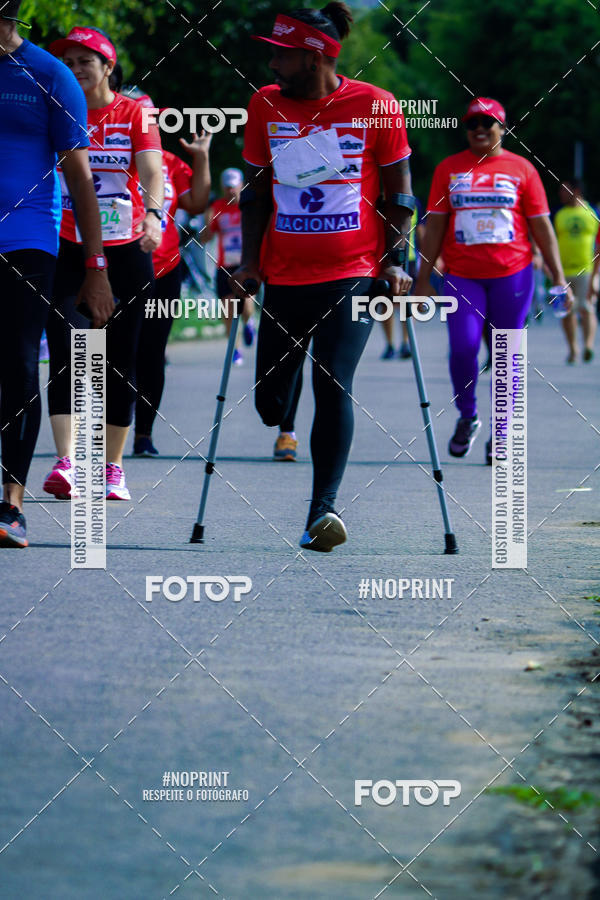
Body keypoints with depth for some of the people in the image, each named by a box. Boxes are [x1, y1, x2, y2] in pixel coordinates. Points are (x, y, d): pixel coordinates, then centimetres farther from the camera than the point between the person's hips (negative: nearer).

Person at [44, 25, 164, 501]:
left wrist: (153, 215, -31)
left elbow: (151, 170, -13)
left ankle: (113, 468, 15)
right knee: (66, 352, -15)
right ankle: (65, 465, -21)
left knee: (121, 360, 5)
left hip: (126, 249, 0)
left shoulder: (135, 113, 0)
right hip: (68, 248, 0)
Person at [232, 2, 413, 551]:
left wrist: (395, 260, -5)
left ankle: (323, 510, -16)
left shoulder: (373, 106, -5)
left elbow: (399, 190, 2)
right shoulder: (265, 105, 4)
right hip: (285, 275, 3)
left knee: (333, 384, -17)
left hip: (354, 273, -3)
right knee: (271, 402, 3)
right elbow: (256, 189, 11)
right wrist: (249, 261, 5)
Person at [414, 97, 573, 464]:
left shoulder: (521, 169, 6)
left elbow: (541, 226, 7)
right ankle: (467, 419, 11)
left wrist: (559, 278, 2)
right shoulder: (449, 169, 8)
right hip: (461, 275, 0)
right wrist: (423, 279, 6)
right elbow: (435, 225, 10)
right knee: (463, 347, -13)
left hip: (512, 273, 0)